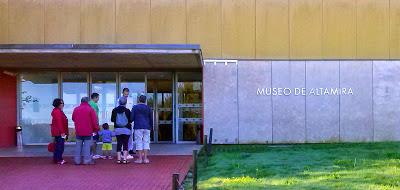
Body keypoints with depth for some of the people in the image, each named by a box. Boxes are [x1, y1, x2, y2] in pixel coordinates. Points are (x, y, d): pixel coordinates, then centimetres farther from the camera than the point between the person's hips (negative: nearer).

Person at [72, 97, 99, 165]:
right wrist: (96, 129, 2)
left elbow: (73, 119, 18)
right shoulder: (90, 109, -7)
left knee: (78, 146, 10)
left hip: (78, 131, 4)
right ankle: (87, 160, -2)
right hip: (88, 131, -4)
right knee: (87, 146, -1)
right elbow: (94, 121, -9)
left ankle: (77, 160, 12)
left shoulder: (76, 109, 6)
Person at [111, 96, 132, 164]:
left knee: (119, 144, 8)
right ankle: (125, 159, -4)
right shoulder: (127, 110, -10)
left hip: (117, 129, 3)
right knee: (125, 144, 1)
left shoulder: (114, 110, -2)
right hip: (126, 129, -3)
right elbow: (130, 120, -7)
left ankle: (119, 159, 5)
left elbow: (112, 119, 4)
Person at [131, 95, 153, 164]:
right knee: (146, 142, 4)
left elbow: (132, 117, -3)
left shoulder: (135, 107, 1)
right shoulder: (148, 108, 9)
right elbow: (151, 119, 11)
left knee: (139, 142, -1)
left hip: (138, 127, -2)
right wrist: (151, 127, 21)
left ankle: (140, 159, -3)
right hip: (147, 127, 3)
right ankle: (145, 158, 1)